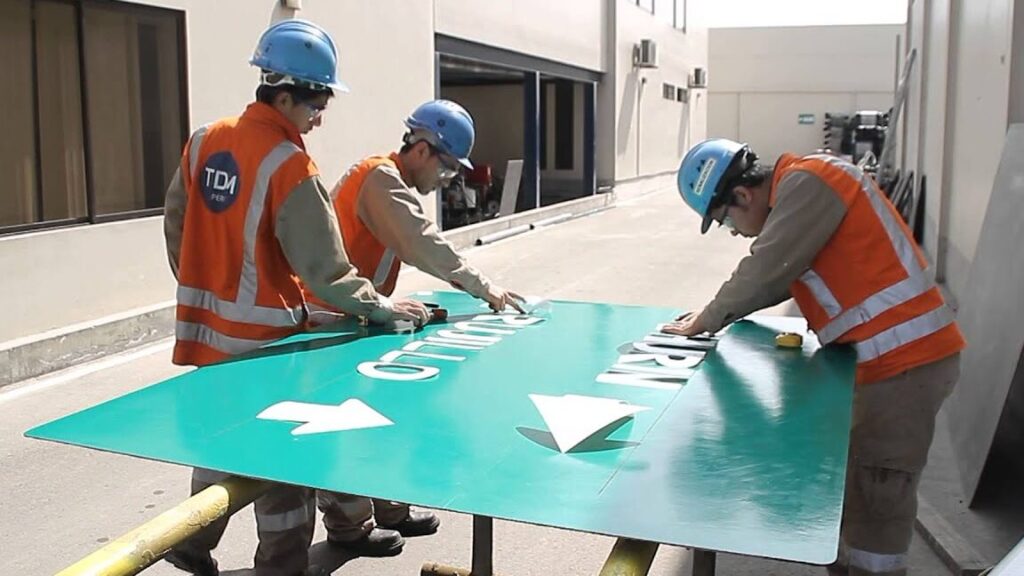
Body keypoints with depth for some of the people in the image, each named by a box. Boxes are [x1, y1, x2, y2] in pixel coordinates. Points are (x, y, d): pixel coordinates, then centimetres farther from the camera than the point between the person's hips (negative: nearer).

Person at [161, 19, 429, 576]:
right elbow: (323, 267, -18)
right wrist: (381, 307, -7)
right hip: (263, 335, -7)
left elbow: (176, 227, 12)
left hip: (207, 329, 8)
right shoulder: (290, 166, -19)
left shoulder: (203, 142, 3)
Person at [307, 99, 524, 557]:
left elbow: (420, 244, 11)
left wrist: (468, 283, -2)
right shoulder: (379, 179, -19)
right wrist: (480, 287, -26)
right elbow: (422, 244, -28)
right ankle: (348, 525, 12)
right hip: (331, 319, -10)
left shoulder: (396, 185, 14)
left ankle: (386, 508, 26)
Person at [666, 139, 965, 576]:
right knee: (847, 490, 19)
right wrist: (719, 311, 16)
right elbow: (780, 274, 24)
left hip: (905, 361, -10)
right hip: (894, 357, 10)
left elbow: (765, 270, -17)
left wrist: (706, 322, -4)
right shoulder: (798, 190, 16)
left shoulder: (807, 183, -15)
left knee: (874, 505, -3)